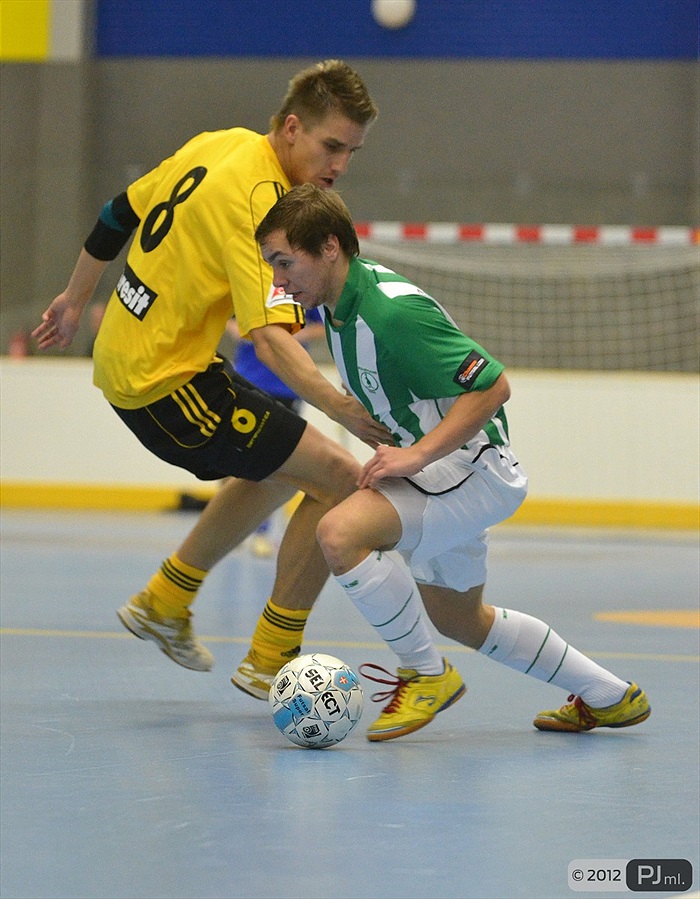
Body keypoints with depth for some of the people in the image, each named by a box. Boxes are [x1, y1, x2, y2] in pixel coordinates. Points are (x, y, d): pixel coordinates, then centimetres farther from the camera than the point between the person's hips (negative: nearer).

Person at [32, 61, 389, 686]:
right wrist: (341, 408, -46)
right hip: (163, 381, -10)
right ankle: (270, 663, -4)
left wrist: (77, 299, 28)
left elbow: (120, 213, 16)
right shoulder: (260, 203, -24)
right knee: (338, 480, -11)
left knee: (279, 470, 28)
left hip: (121, 352, 10)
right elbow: (270, 338, -35)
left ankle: (164, 604, 37)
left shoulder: (223, 143, 4)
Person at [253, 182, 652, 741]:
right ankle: (610, 697, 37)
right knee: (461, 620, 24)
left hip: (475, 468, -11)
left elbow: (493, 385, -27)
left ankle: (426, 675, -13)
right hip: (439, 476, 11)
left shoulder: (393, 311, -26)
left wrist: (415, 455, -30)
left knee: (341, 532, -31)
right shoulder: (341, 303, 2)